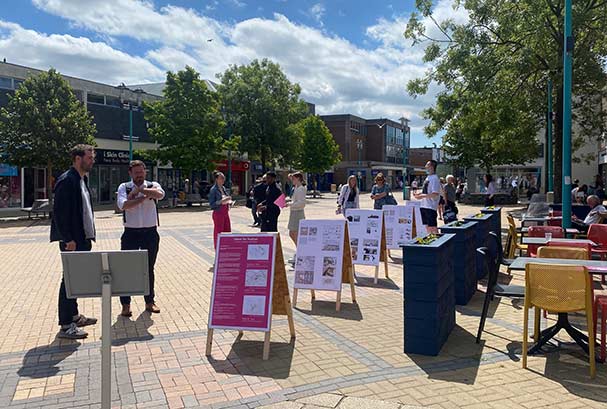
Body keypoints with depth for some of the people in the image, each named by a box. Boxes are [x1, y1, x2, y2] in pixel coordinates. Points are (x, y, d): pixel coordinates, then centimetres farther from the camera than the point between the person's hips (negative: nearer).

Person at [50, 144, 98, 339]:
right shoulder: (66, 181, -15)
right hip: (72, 241, -9)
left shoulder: (82, 180, 15)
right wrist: (68, 239, -20)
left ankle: (73, 316, 30)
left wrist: (88, 237, 15)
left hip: (82, 239, 9)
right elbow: (59, 212, -19)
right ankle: (65, 326, 6)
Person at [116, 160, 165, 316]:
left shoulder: (152, 186, 4)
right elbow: (123, 205, -16)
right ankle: (125, 304, 14)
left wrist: (139, 190, -18)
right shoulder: (124, 187, 2)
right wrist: (144, 197, -17)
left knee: (149, 268, 12)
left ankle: (150, 301, 25)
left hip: (150, 233, 1)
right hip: (130, 233, -1)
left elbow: (160, 194, -20)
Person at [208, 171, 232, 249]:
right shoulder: (213, 189, -11)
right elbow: (211, 204, -14)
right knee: (218, 232, 1)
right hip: (218, 213, -7)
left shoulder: (223, 188, 10)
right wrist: (222, 201, -24)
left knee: (227, 231, 9)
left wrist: (229, 201, 2)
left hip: (226, 212, 7)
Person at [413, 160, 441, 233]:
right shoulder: (427, 178, 15)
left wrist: (422, 196, -22)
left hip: (431, 206, -9)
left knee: (433, 227, -4)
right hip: (424, 206, 9)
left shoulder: (434, 178, -12)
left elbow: (435, 194, -20)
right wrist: (418, 194, 6)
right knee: (427, 227, 14)